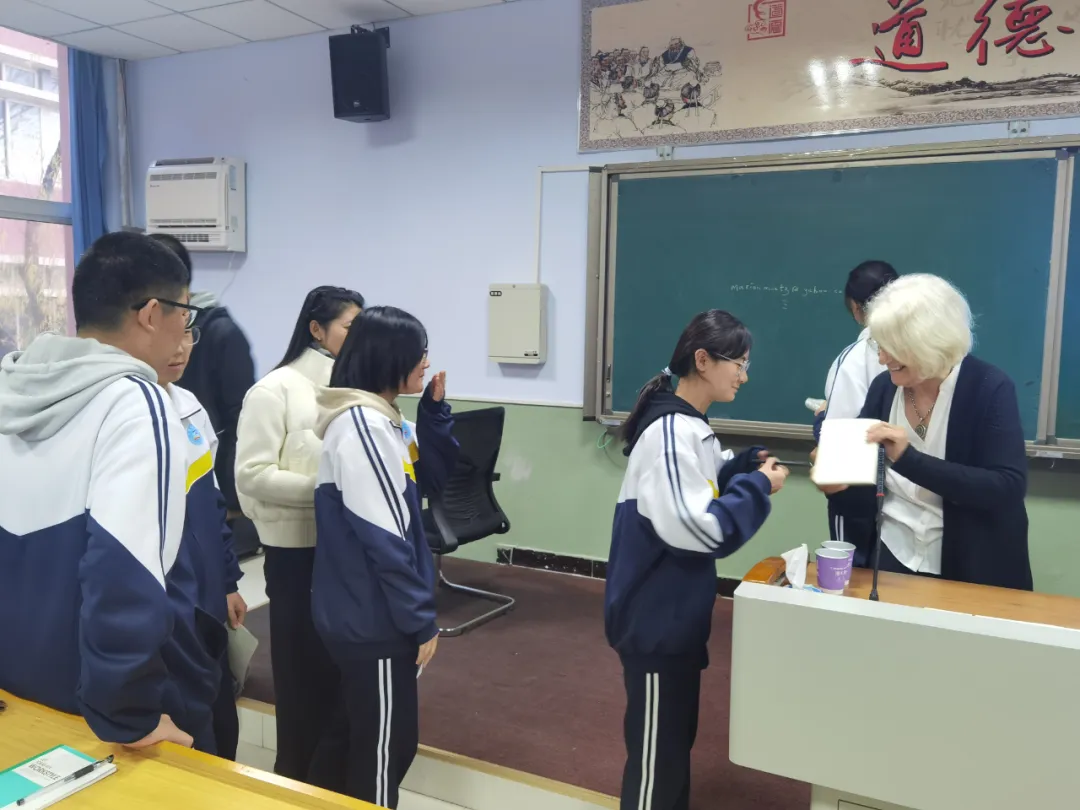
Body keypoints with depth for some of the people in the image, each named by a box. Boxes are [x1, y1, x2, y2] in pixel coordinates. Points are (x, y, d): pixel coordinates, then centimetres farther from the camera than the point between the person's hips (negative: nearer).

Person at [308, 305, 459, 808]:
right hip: (373, 618, -9)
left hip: (372, 612, 9)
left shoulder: (382, 418, 7)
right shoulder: (362, 425, -23)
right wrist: (421, 620, -17)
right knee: (384, 747, 8)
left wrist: (434, 405, 1)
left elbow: (434, 477, 12)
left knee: (367, 739, 24)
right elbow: (382, 538, -24)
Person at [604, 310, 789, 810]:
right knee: (657, 745, 6)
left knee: (677, 734, 24)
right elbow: (694, 529, -28)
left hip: (677, 612, 10)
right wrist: (757, 487, -18)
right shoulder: (670, 433, -24)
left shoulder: (691, 426, 7)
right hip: (655, 617, -10)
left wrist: (747, 466, 3)